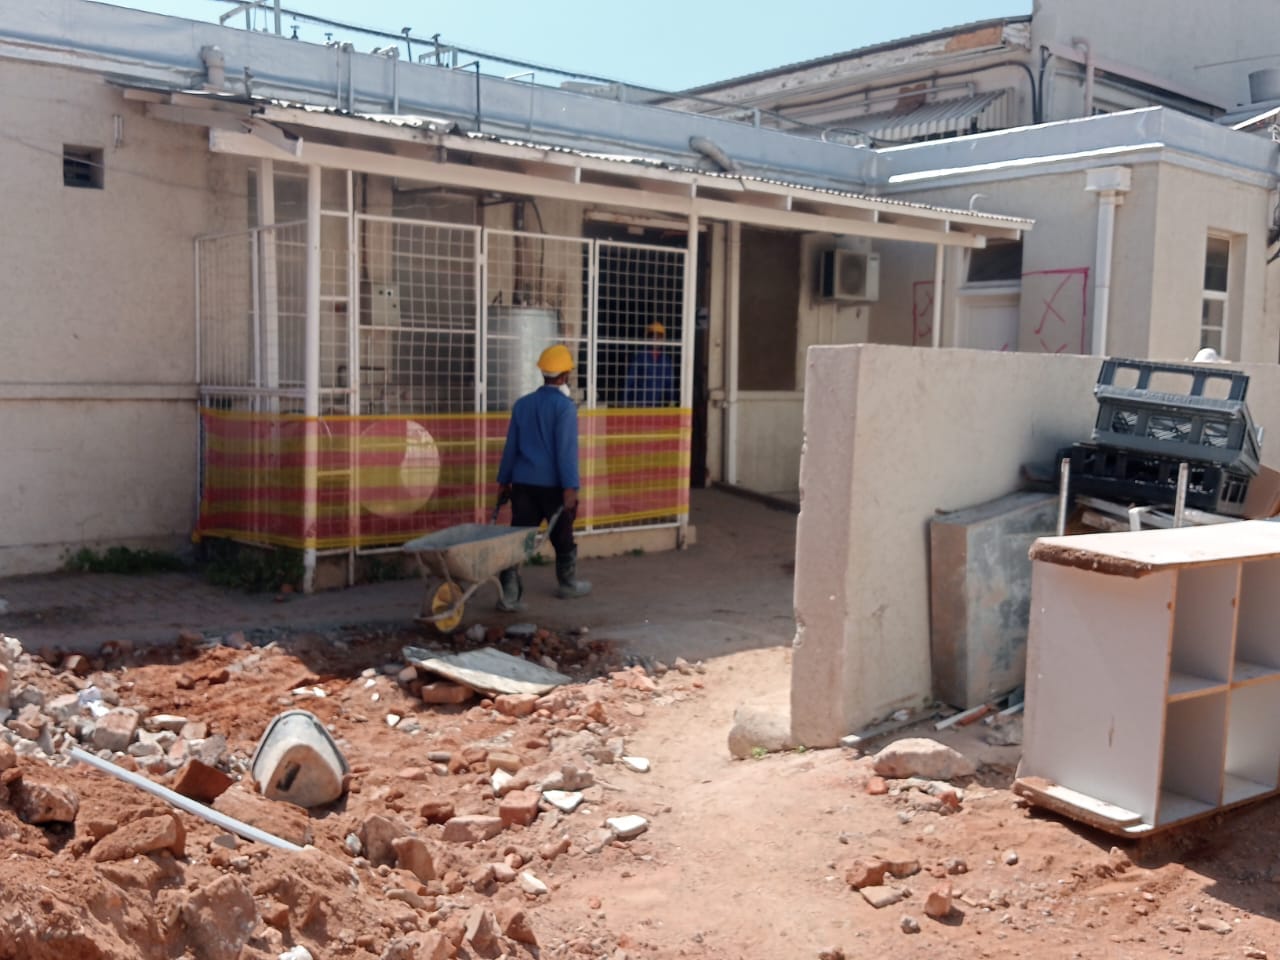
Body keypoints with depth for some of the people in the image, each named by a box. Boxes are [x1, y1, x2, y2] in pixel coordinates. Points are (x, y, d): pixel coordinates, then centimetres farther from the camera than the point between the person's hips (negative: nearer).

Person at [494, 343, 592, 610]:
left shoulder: (522, 404, 7)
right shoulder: (564, 406, -11)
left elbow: (511, 446, 10)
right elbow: (566, 449, -16)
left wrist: (504, 480, 16)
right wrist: (570, 487, -15)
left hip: (523, 482, 4)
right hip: (553, 484, -4)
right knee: (562, 537, 14)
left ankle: (508, 593, -7)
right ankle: (568, 584, 31)